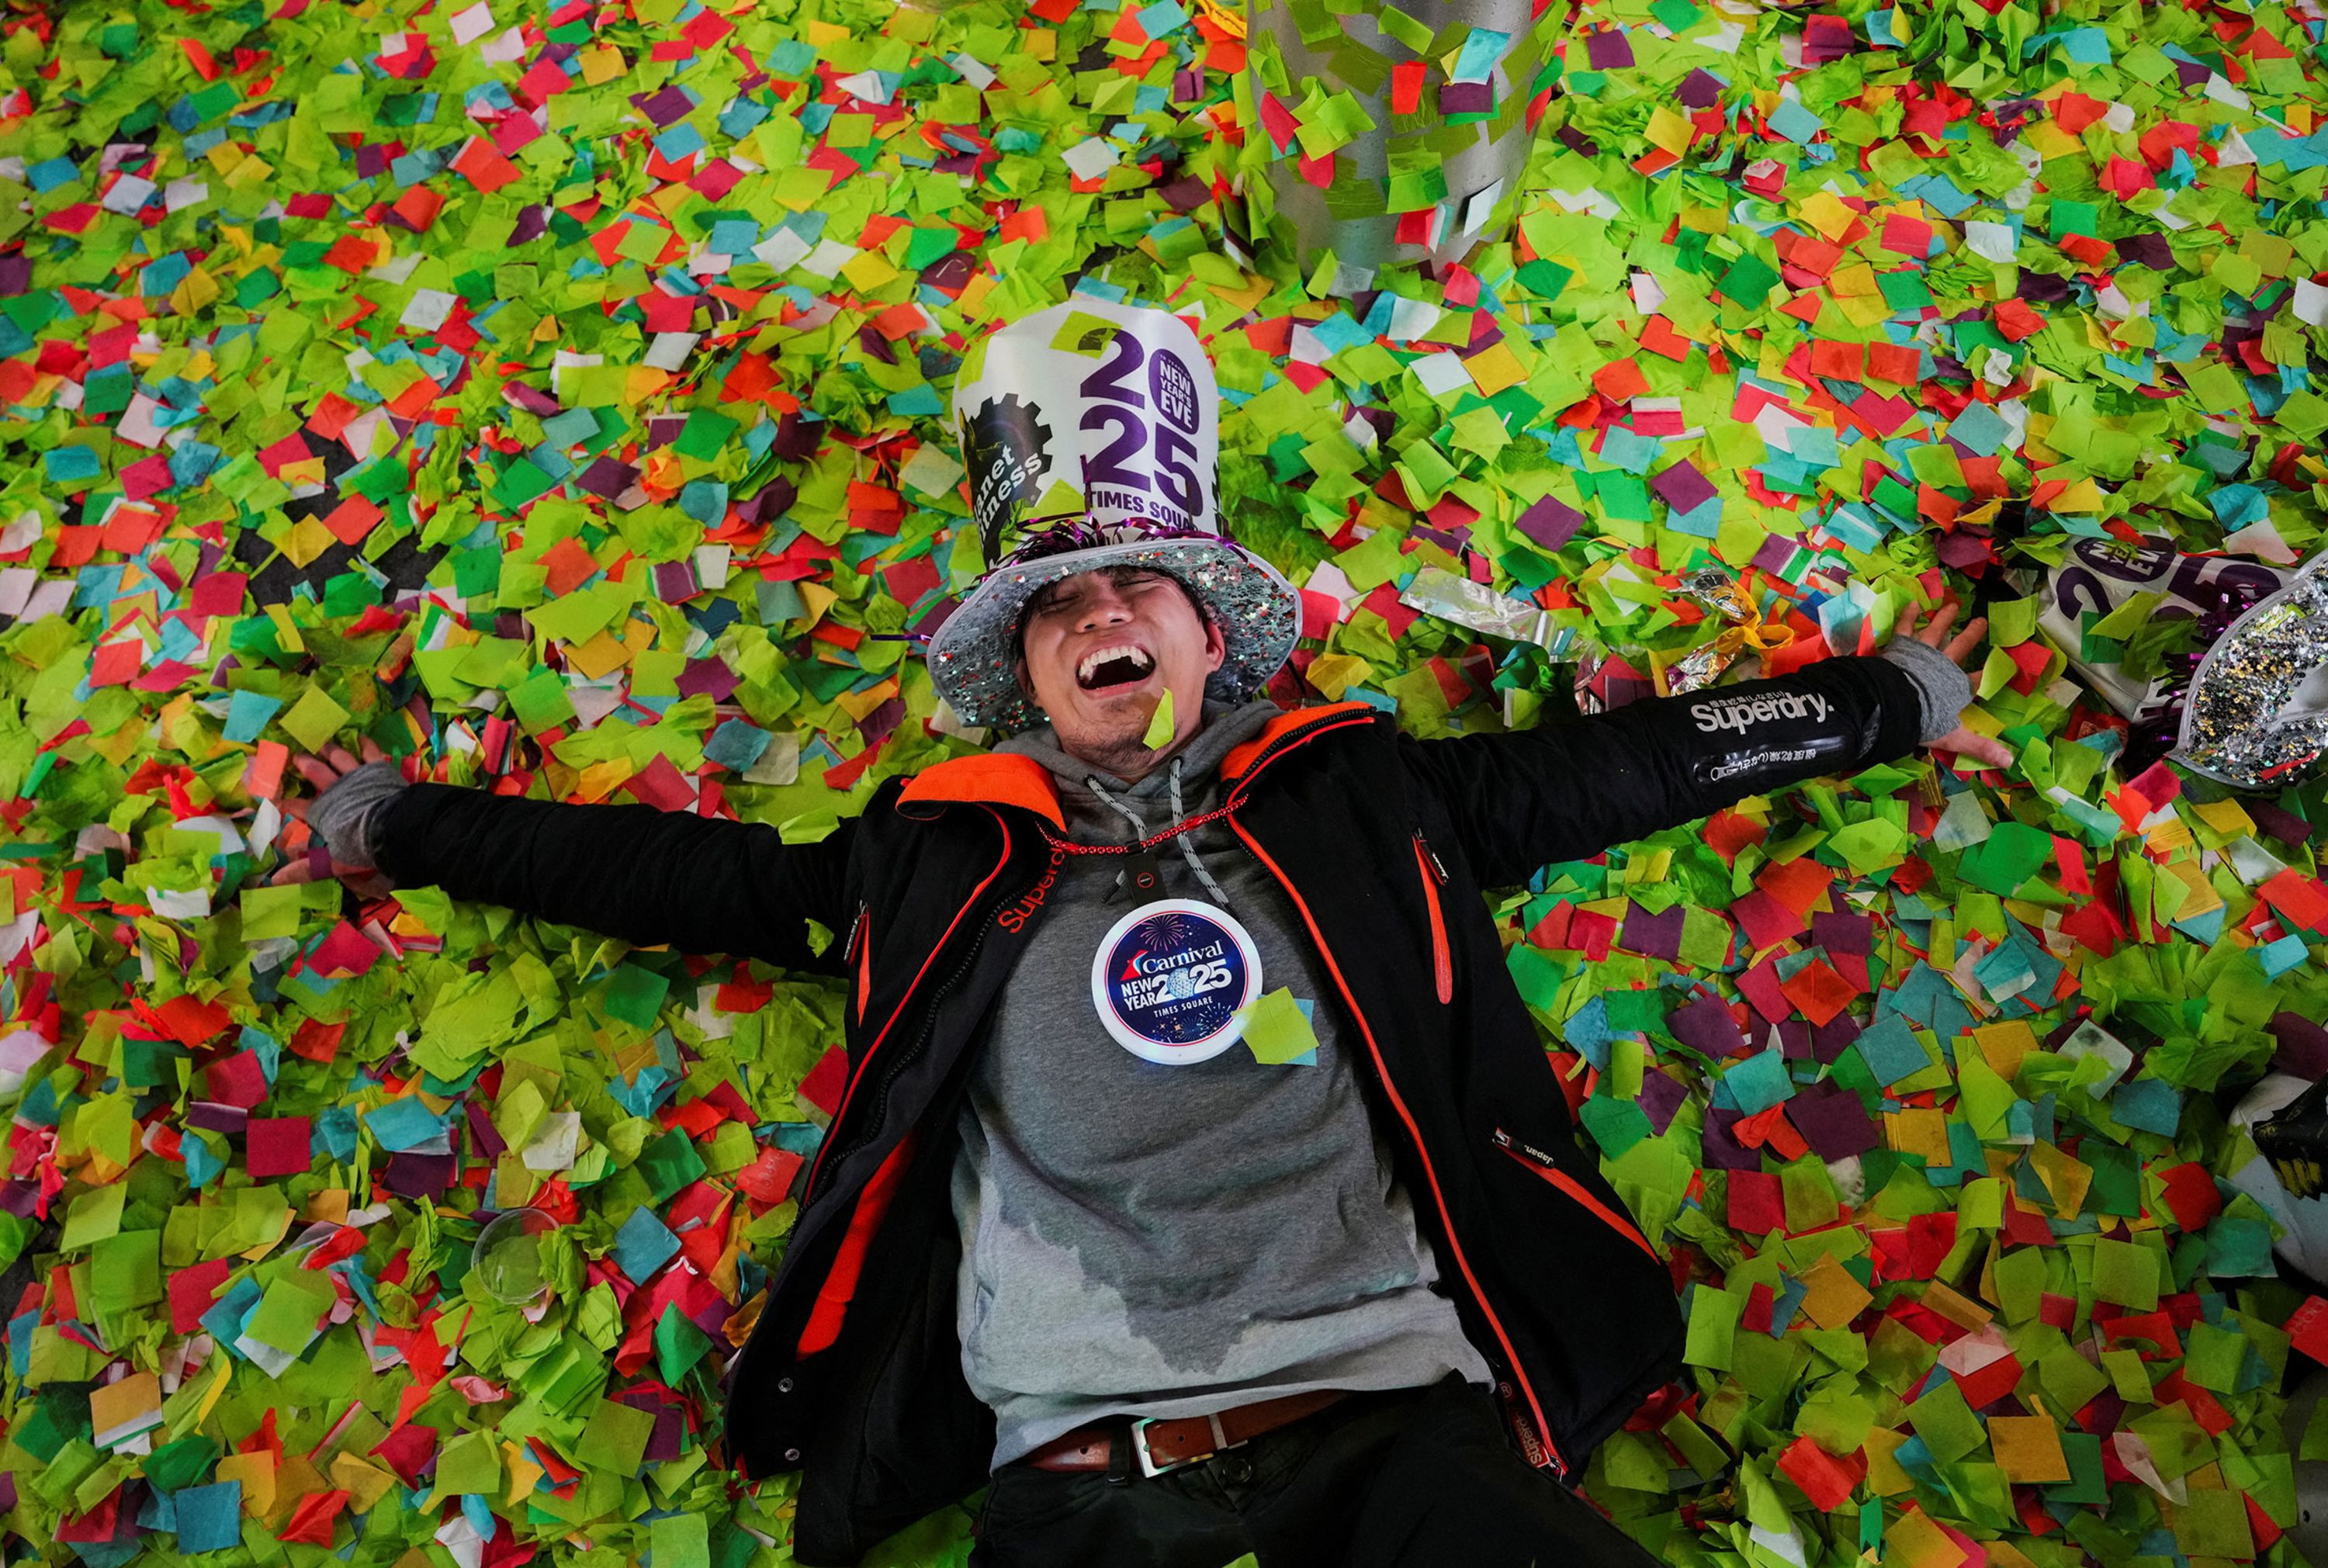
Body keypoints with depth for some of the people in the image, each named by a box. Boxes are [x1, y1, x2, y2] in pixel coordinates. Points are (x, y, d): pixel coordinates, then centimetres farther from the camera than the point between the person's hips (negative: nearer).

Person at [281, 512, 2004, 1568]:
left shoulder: (1359, 794, 12)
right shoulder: (943, 856, 12)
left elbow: (1615, 763, 18)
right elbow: (692, 871, 19)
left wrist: (1893, 699, 27)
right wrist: (401, 825, 25)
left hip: (1398, 1425, 1)